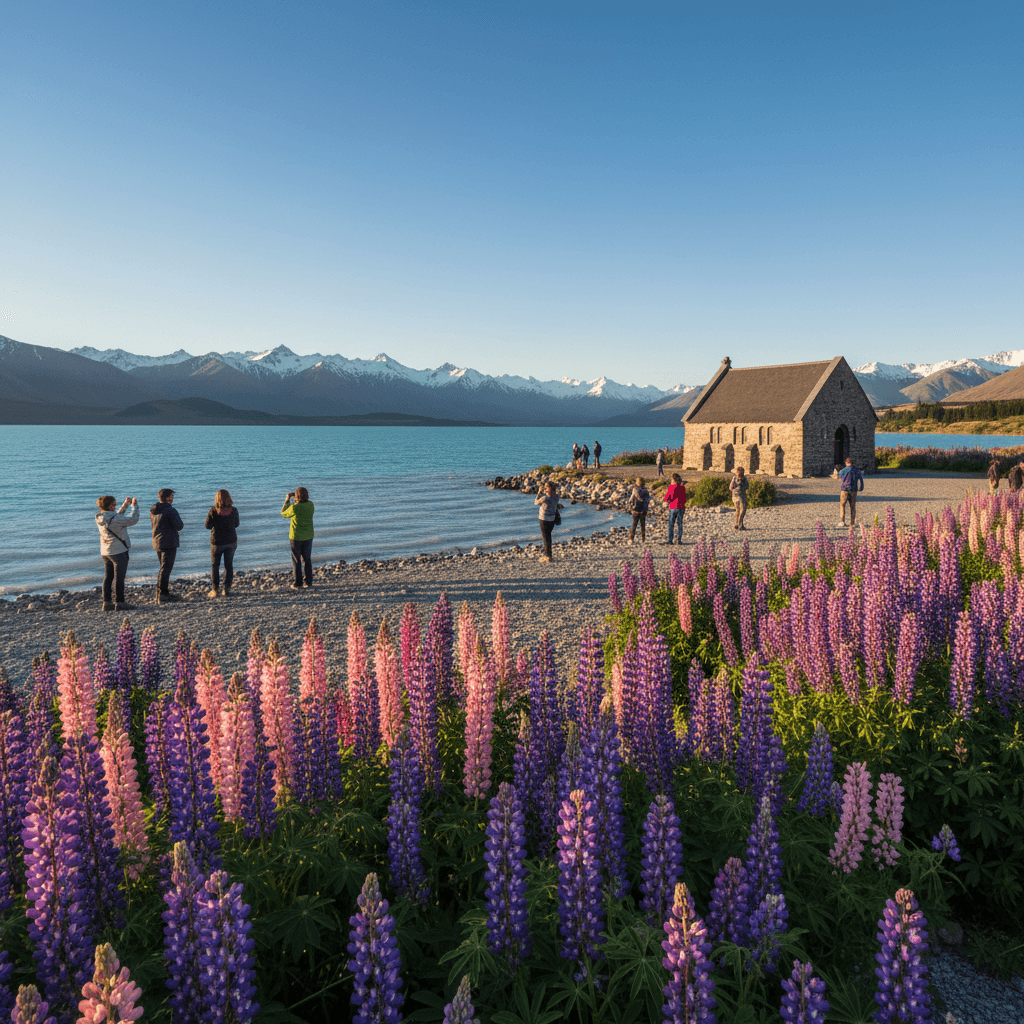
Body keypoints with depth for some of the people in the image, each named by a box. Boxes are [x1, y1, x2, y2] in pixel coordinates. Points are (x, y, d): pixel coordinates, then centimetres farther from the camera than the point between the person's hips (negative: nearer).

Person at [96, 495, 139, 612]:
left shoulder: (99, 517, 4)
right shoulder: (114, 519, -21)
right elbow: (133, 520, -14)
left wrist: (125, 505, 17)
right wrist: (134, 505, -2)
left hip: (105, 551, 8)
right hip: (118, 551, -8)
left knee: (108, 577, 12)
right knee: (119, 578, -1)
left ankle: (106, 602, 14)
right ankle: (120, 603, 5)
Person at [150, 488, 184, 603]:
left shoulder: (153, 511, 9)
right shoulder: (170, 510, -16)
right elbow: (179, 526, -17)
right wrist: (180, 523, 4)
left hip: (157, 542, 9)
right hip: (169, 543, -8)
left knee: (164, 568, 18)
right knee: (165, 569, -6)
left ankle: (165, 593, 24)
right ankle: (161, 596, -8)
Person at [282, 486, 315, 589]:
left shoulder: (294, 507, -22)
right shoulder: (310, 504, -6)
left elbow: (284, 513, -1)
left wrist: (287, 501, 7)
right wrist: (295, 498, 16)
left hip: (296, 537, -5)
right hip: (308, 537, 5)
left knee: (297, 560, 7)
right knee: (307, 559, 17)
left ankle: (298, 584, 11)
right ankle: (309, 581, 21)